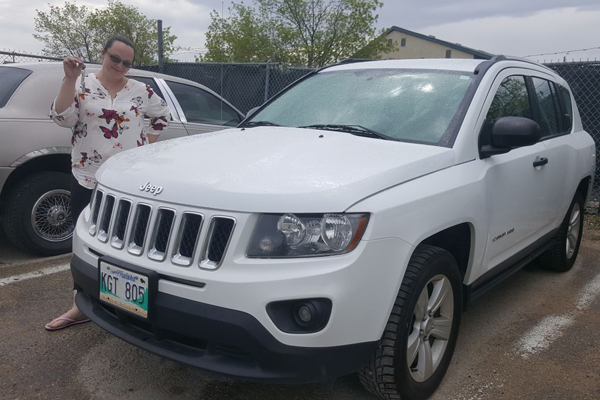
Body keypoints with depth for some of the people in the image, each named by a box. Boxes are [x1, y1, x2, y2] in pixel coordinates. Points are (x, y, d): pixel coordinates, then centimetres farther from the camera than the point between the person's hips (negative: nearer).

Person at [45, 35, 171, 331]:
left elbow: (163, 114, 19)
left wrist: (148, 141, 7)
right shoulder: (83, 85, 1)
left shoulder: (140, 90, 5)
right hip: (88, 177, 0)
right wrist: (70, 79, -18)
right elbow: (62, 118, -12)